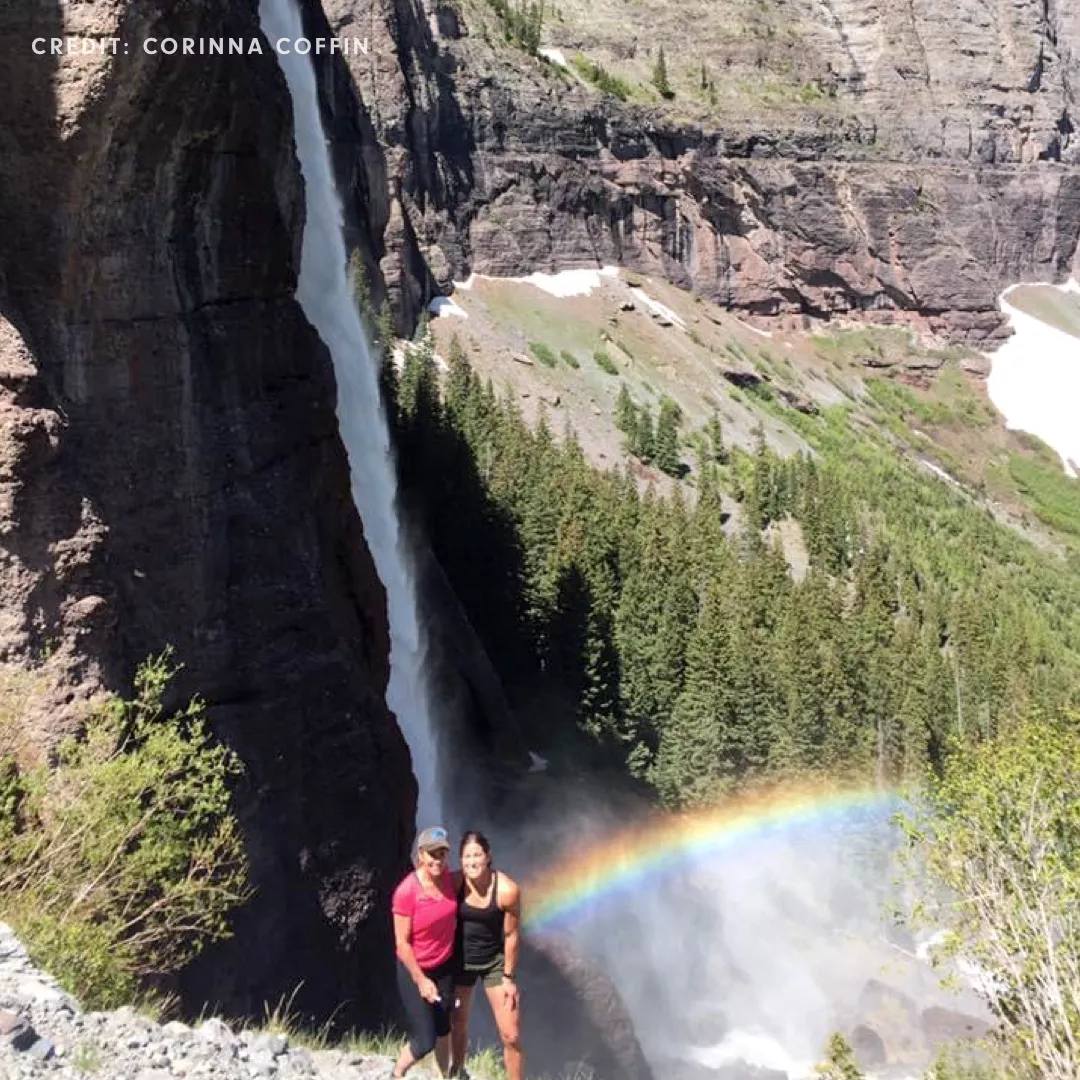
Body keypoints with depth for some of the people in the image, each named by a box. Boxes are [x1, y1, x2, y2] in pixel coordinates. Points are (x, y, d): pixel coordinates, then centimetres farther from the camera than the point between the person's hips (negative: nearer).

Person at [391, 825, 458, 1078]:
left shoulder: (449, 878, -10)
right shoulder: (406, 891, -25)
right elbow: (402, 943, -18)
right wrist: (421, 980, -16)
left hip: (445, 966, 5)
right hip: (414, 969, -5)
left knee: (442, 1028, 18)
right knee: (424, 1041, -2)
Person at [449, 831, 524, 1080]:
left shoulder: (507, 889, -25)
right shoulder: (453, 883, -21)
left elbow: (512, 935, -13)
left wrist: (509, 977, -5)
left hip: (495, 963, -2)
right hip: (460, 961, 2)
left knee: (511, 1036, -4)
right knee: (458, 1025, 22)